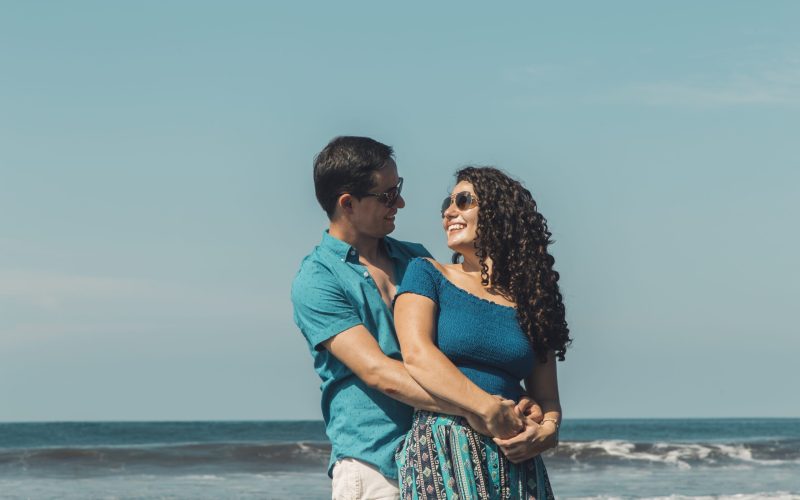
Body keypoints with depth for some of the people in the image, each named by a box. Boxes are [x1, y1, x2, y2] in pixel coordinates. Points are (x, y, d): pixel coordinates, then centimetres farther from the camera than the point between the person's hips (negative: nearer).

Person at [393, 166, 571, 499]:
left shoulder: (530, 300, 15)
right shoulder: (428, 274, 7)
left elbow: (547, 397, 16)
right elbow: (416, 355, -9)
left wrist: (547, 430, -8)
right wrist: (490, 410, -17)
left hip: (516, 459, 3)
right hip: (441, 450, -3)